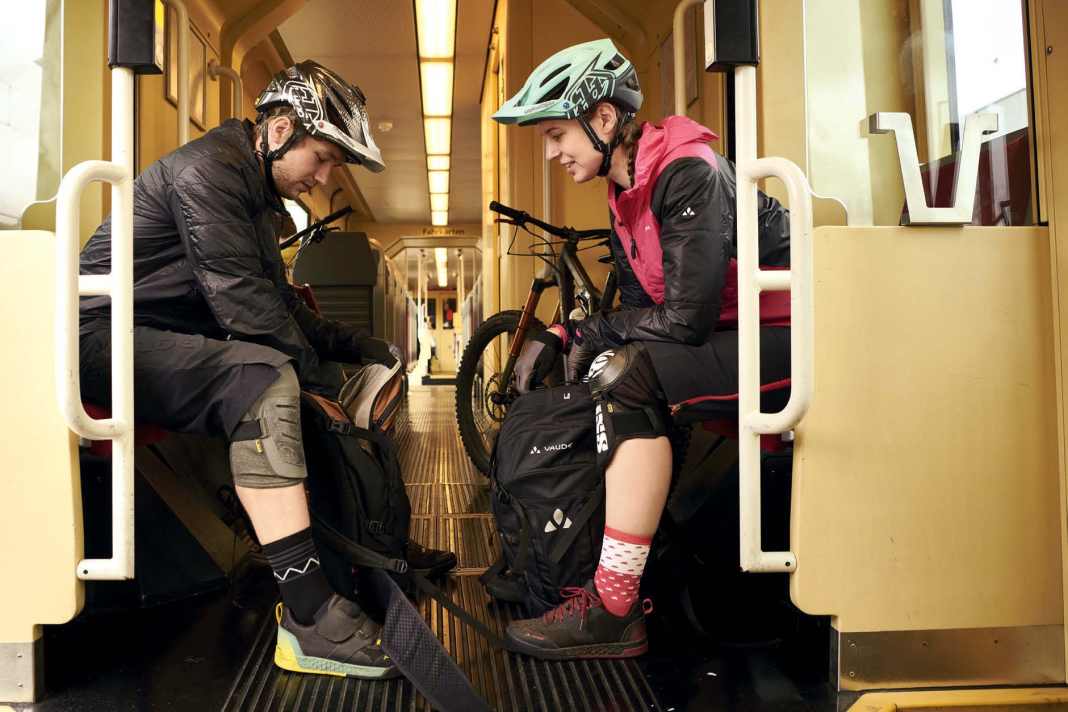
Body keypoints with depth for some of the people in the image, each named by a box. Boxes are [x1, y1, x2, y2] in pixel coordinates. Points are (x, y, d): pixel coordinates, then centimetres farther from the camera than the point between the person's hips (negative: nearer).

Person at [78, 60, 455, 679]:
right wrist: (318, 372, -17)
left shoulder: (257, 191, 15)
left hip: (174, 338, 10)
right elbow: (241, 301, -24)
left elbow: (280, 300, 16)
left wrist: (361, 346, 7)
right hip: (107, 334, -10)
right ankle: (311, 618, -39)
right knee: (265, 376, -36)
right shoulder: (209, 169, -17)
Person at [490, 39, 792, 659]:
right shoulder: (627, 195, 10)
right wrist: (559, 338, -5)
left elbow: (686, 317, -25)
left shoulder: (689, 173, -19)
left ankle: (615, 611, -23)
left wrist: (591, 332, -11)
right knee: (601, 369, 3)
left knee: (627, 378, -27)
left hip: (780, 337, -9)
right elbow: (637, 308, 10)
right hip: (725, 334, 10)